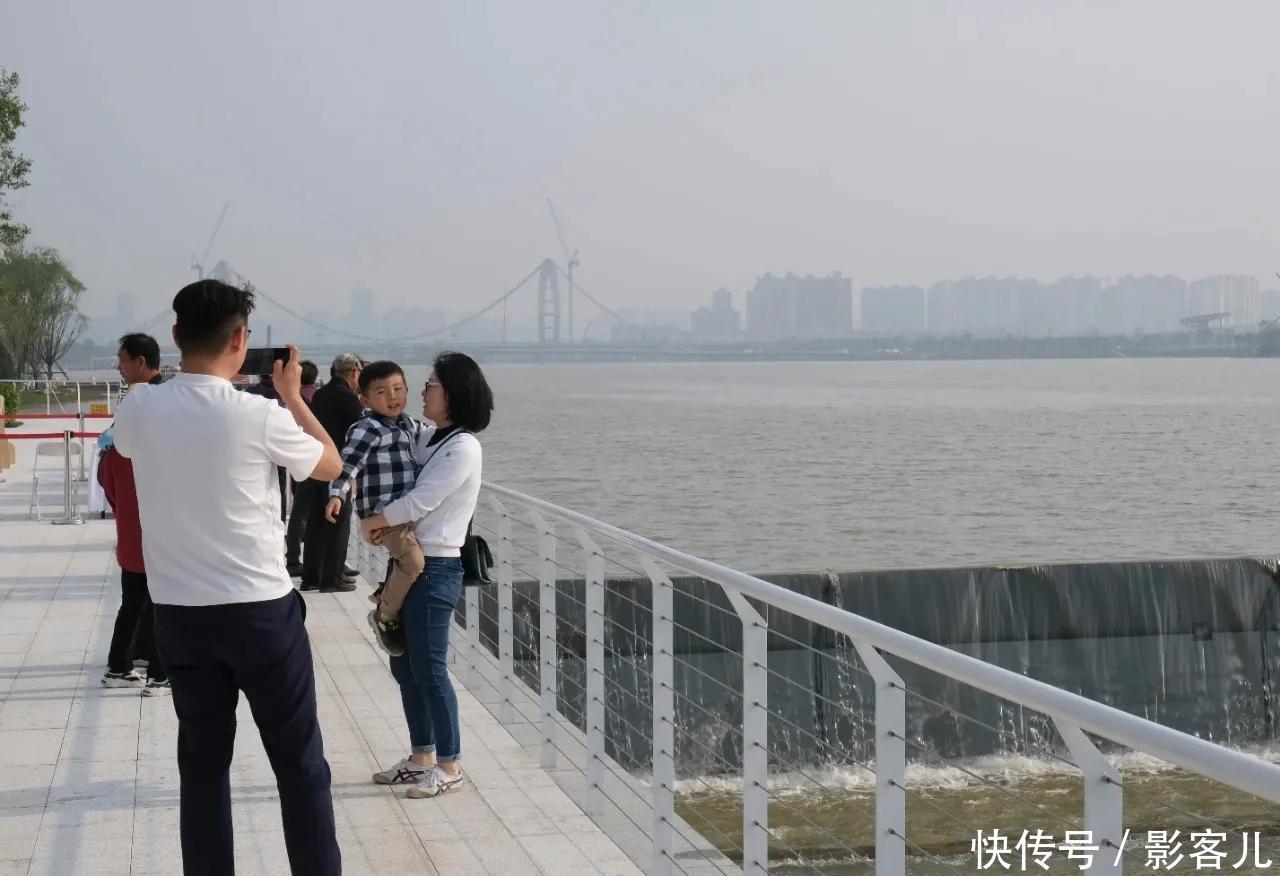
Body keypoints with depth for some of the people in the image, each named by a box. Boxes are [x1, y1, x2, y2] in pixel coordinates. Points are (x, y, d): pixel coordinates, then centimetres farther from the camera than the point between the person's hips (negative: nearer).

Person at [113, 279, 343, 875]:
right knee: (299, 760, 7)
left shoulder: (139, 409, -4)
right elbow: (332, 466, 4)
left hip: (179, 614, 4)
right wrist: (292, 395, 14)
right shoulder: (259, 416, -14)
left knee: (203, 762, 11)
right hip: (261, 610, -3)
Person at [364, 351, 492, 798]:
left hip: (436, 568, -9)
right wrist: (384, 524, -2)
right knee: (405, 665, 13)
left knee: (429, 668, -4)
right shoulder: (430, 439, 11)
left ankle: (449, 766, 6)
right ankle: (422, 757, 24)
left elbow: (420, 501, -17)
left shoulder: (462, 447, -14)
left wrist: (374, 522, -4)